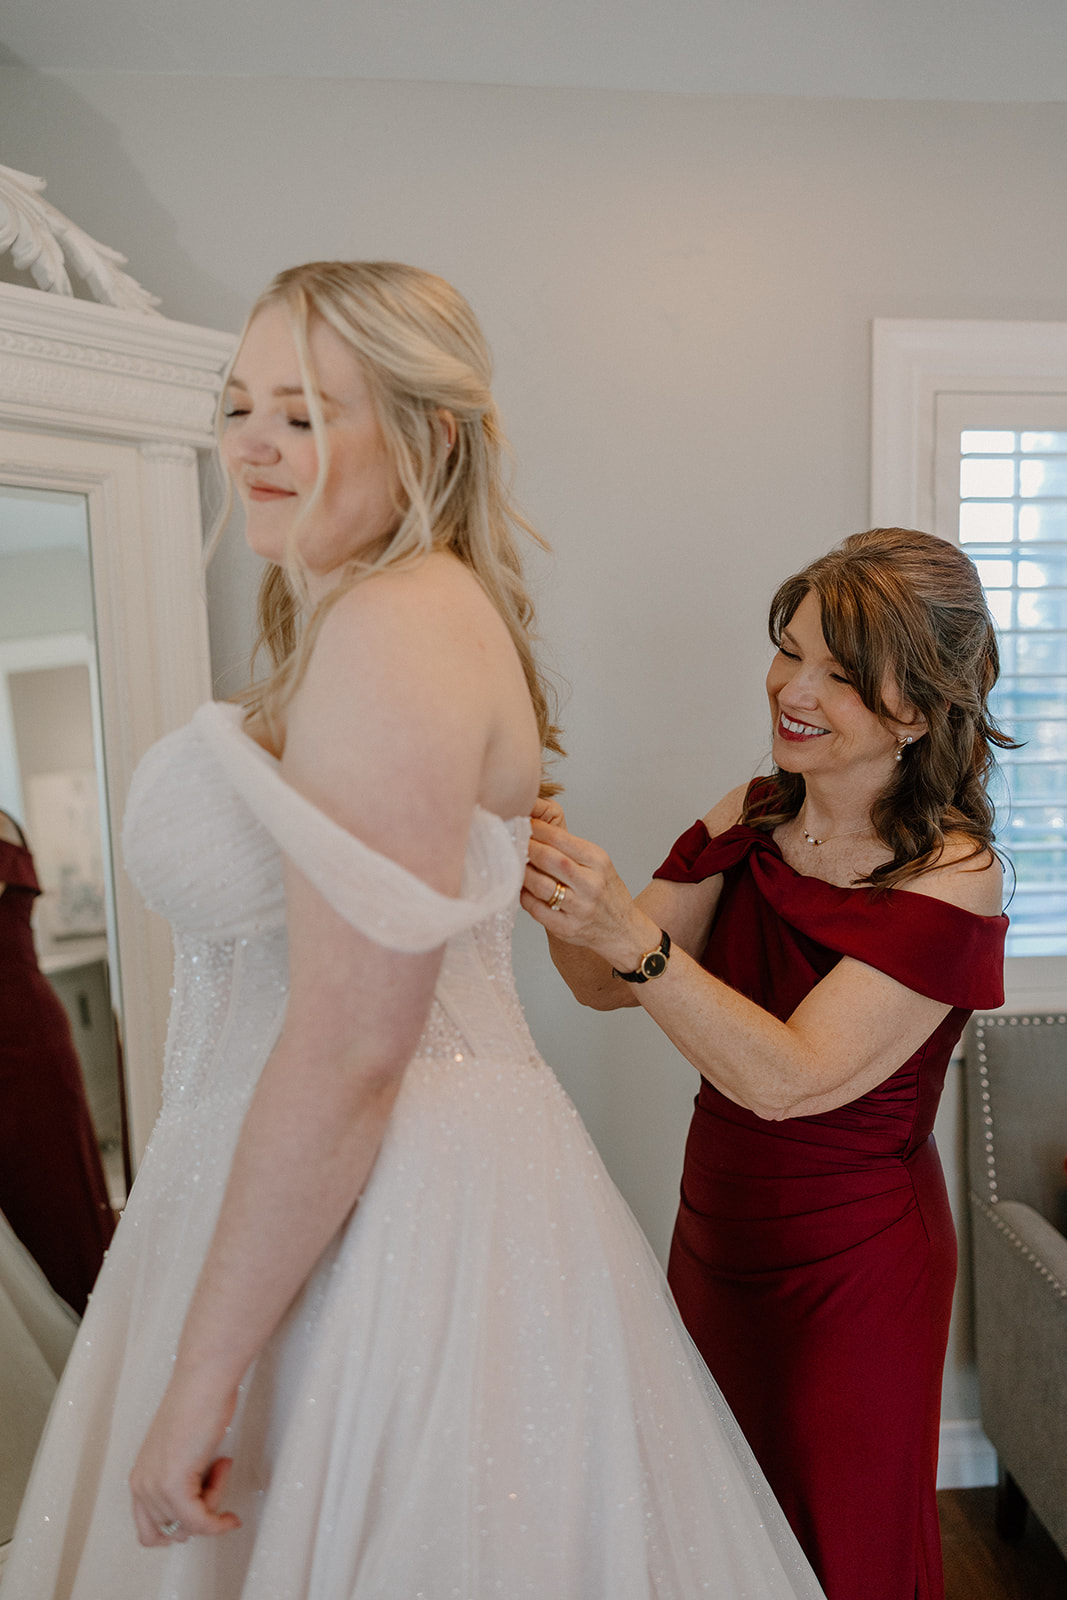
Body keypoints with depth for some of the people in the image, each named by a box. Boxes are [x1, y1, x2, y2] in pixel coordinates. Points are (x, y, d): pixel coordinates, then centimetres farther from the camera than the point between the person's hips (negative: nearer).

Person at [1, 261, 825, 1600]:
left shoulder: (395, 627, -21)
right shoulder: (433, 610, 11)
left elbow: (350, 1050, -25)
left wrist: (202, 1373, -17)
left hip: (383, 1213, -10)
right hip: (393, 1182, 10)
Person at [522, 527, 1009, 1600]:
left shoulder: (950, 876, -20)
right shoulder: (751, 818, -4)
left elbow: (787, 1078, -27)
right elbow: (609, 987, -4)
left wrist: (629, 928, -38)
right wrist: (558, 890, -24)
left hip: (851, 1268, -5)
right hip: (717, 1232, 5)